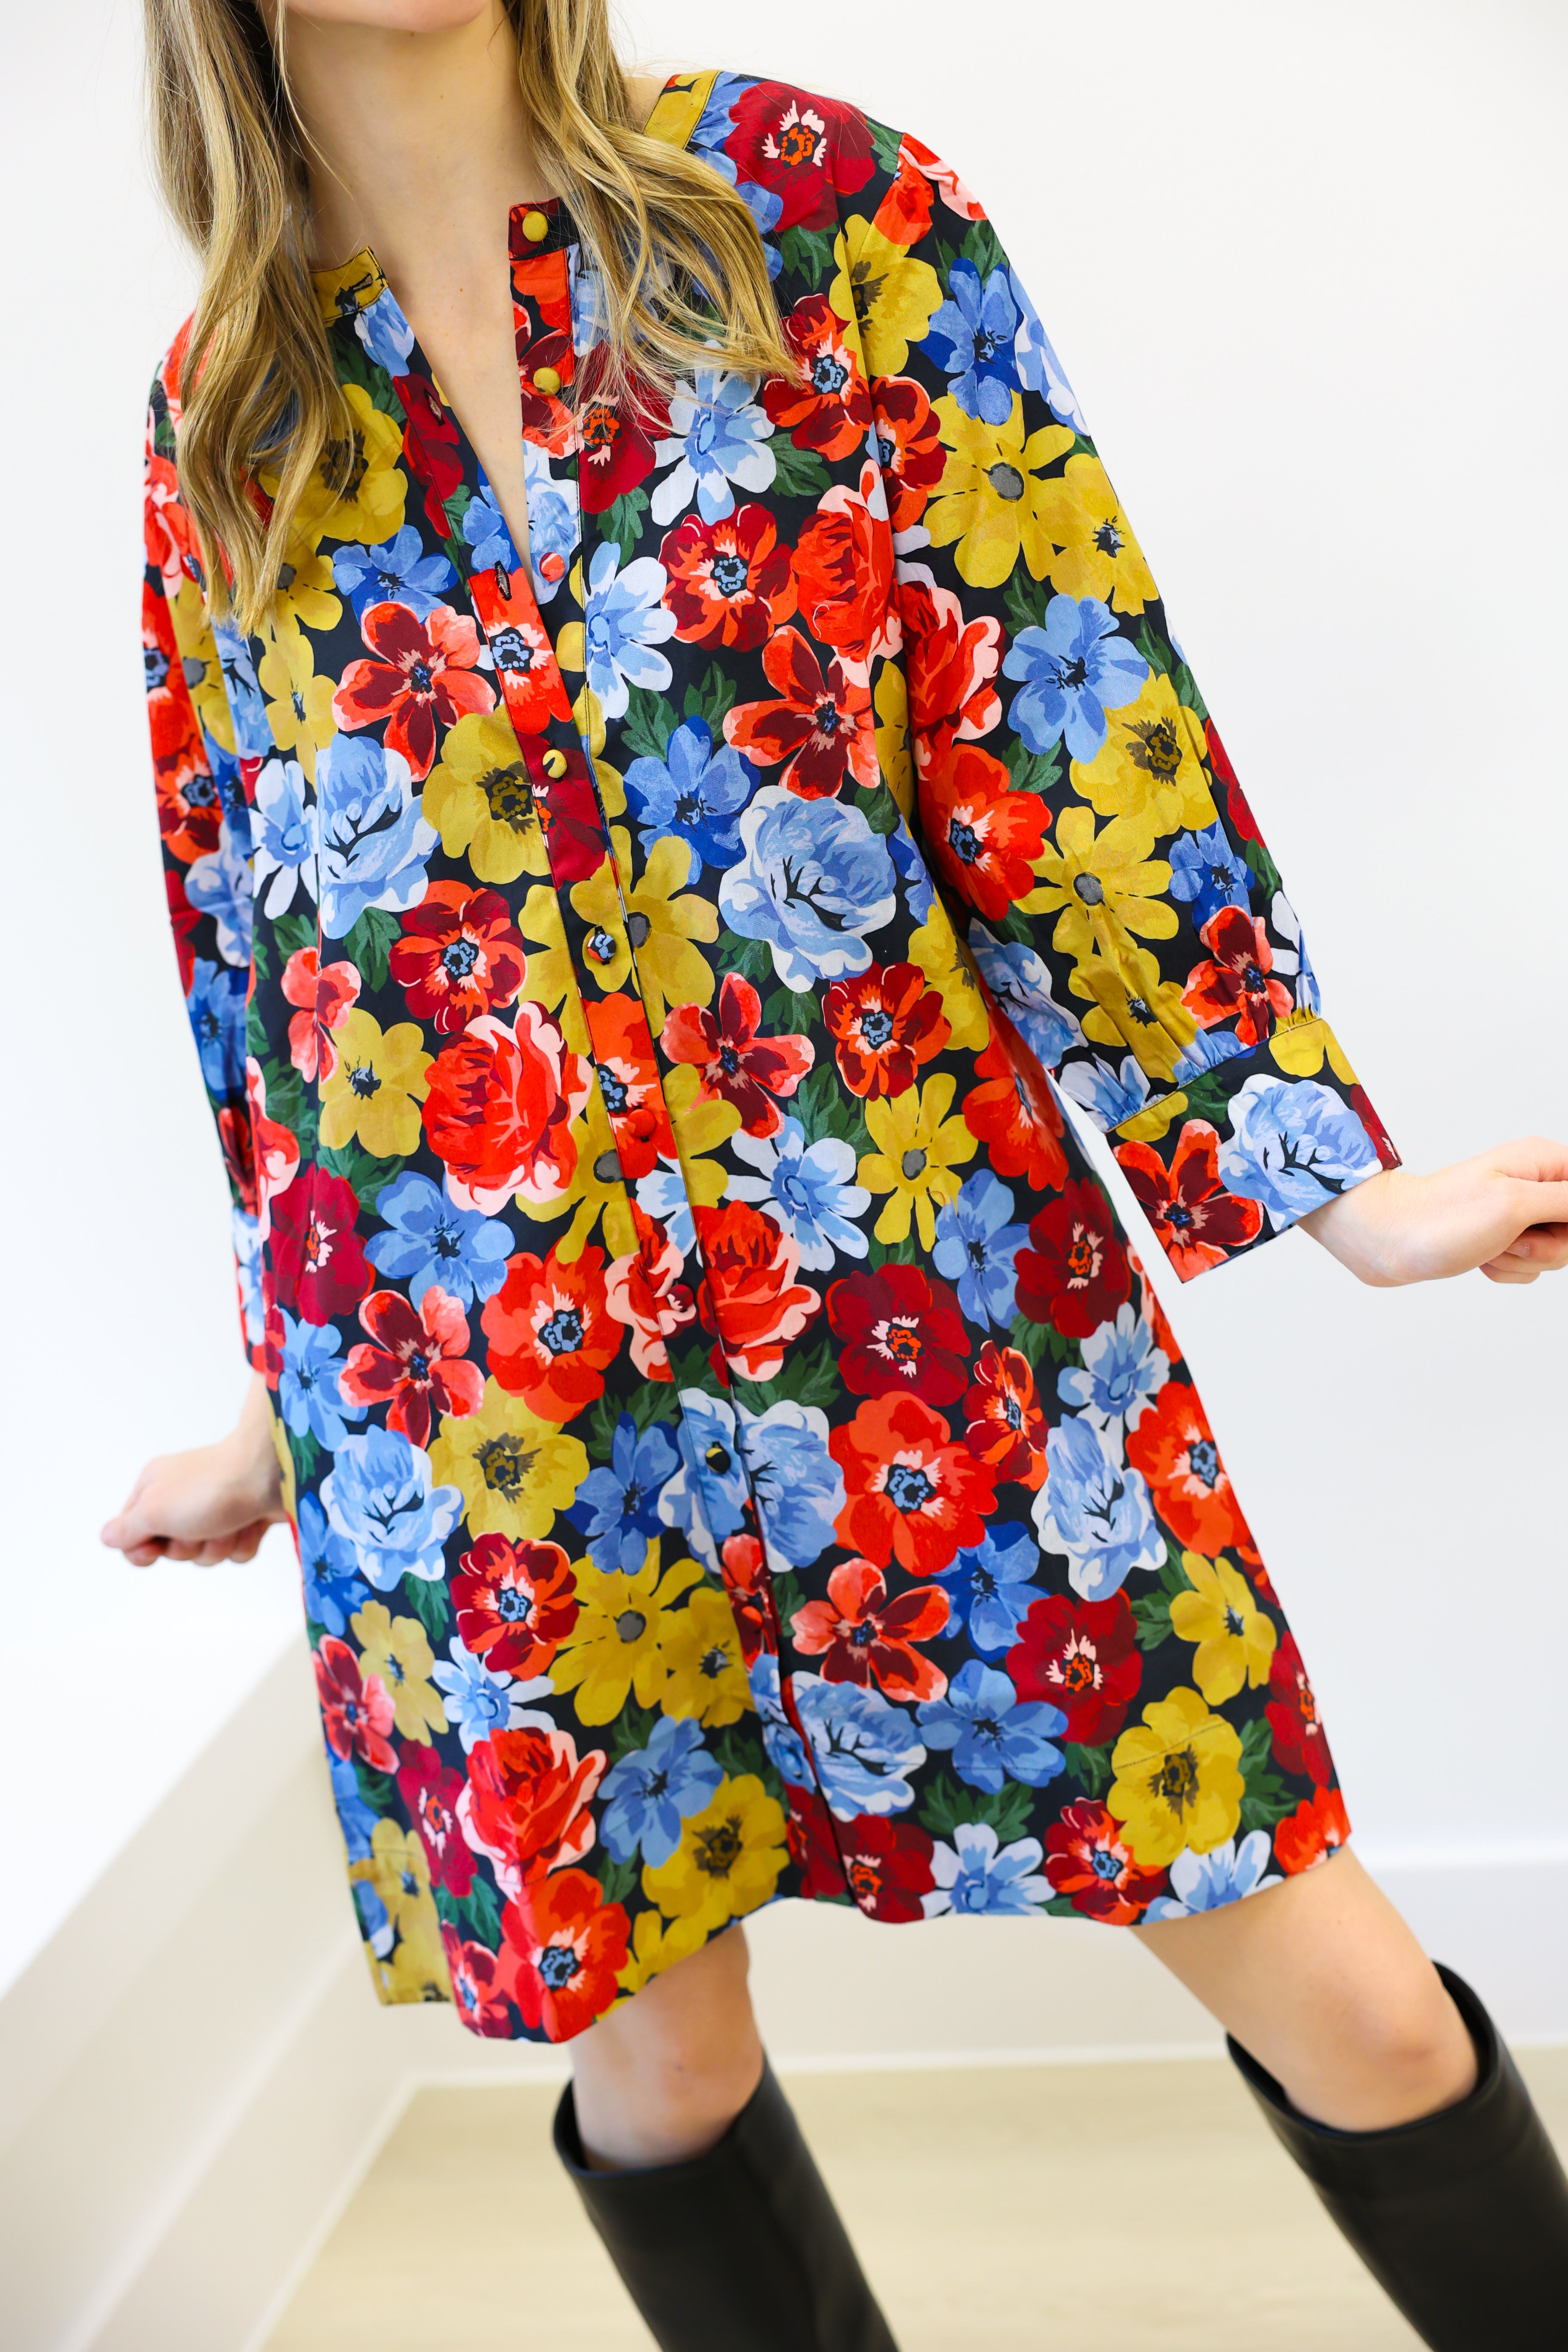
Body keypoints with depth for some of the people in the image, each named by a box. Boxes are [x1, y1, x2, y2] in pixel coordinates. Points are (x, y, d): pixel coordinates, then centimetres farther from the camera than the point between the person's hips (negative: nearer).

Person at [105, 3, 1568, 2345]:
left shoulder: (808, 198, 2)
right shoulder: (216, 415, 8)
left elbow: (1072, 698, -2)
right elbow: (252, 929, 13)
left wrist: (1328, 1173, -6)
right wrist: (286, 1402, 18)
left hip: (925, 1273, -2)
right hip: (492, 1392, 3)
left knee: (1316, 1976, 3)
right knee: (644, 2043, 13)